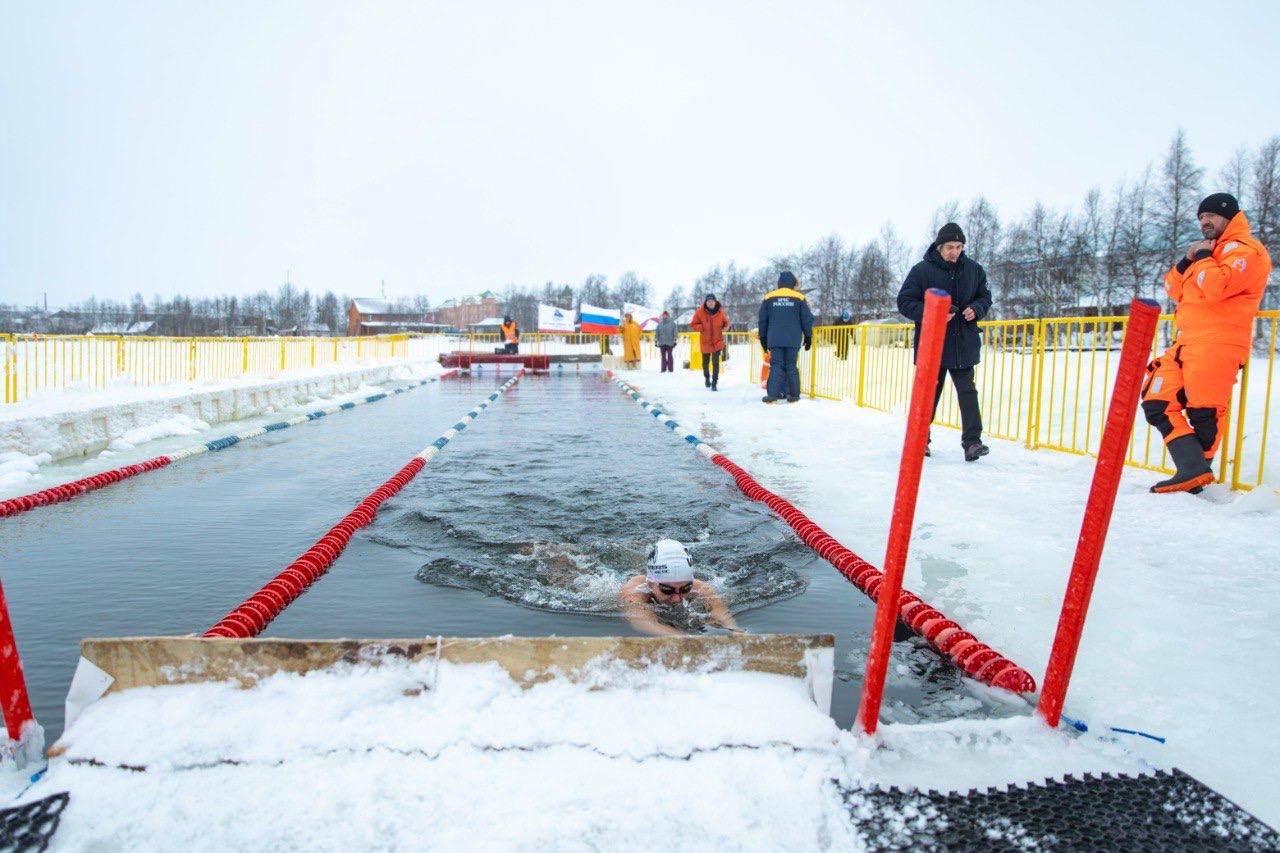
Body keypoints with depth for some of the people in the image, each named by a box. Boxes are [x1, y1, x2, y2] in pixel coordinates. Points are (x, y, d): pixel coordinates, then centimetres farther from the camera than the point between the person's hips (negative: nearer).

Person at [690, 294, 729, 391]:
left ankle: (714, 383, -7)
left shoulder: (720, 311, -4)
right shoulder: (700, 312, -8)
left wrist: (725, 327, -11)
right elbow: (693, 325, -2)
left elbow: (726, 322, 11)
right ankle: (707, 378, 43)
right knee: (705, 362, 16)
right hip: (705, 342, 1)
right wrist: (701, 327, -21)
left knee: (716, 362, -12)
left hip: (717, 341, -1)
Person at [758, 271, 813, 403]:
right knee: (792, 366, 5)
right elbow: (807, 319, 6)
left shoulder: (768, 298, 6)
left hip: (774, 339, 1)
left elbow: (762, 320, 10)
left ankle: (772, 394, -9)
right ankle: (794, 395, 6)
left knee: (776, 366, 1)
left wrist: (763, 338, 19)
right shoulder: (799, 298, 3)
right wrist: (808, 337, 15)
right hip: (793, 340, 0)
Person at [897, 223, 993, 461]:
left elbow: (985, 296, 17)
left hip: (964, 344, 2)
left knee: (967, 391, -3)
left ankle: (972, 441, -5)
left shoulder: (974, 269, 6)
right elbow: (904, 302, -5)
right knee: (929, 392, 8)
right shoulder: (922, 270, -6)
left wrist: (976, 309, -6)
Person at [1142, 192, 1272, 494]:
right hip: (1188, 342, 9)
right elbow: (1174, 290, 21)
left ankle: (1197, 473, 0)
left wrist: (1202, 257, -5)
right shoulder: (1209, 251, 27)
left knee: (1204, 414, -8)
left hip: (1216, 344, -9)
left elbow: (1215, 287, -19)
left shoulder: (1245, 250, -2)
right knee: (1157, 402, -3)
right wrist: (1187, 260, 5)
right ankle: (1192, 468, -6)